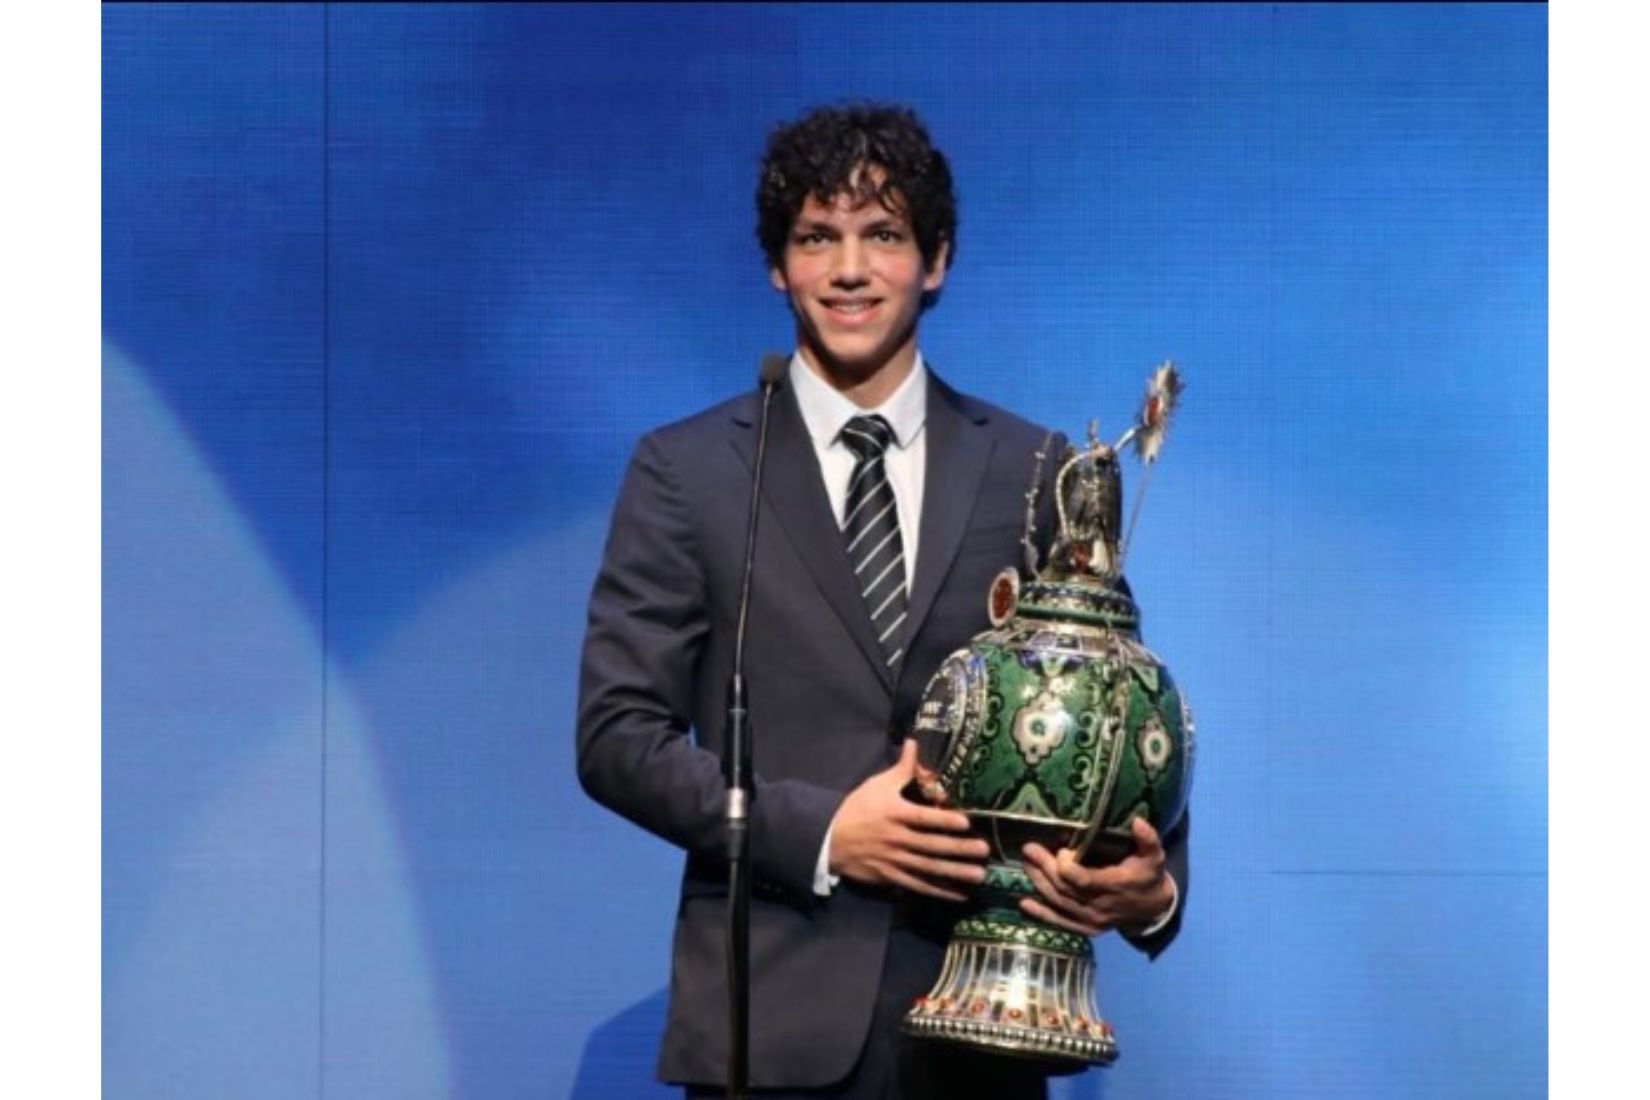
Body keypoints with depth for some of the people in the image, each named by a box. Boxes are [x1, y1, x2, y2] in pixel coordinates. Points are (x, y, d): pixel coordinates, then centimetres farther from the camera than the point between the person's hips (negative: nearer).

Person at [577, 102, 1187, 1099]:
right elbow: (617, 735, -2)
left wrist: (1154, 879, -14)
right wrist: (817, 831, -14)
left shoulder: (1036, 474, 6)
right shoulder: (687, 473, 2)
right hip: (774, 1012, -1)